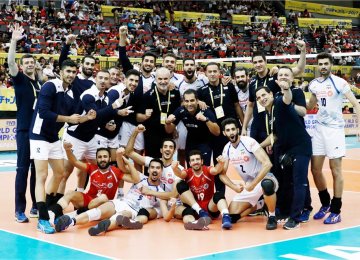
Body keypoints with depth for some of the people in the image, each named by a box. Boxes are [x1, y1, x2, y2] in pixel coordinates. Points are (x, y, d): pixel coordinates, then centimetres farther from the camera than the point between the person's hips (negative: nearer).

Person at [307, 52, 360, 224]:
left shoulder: (339, 82, -10)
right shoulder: (314, 84, 7)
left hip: (334, 129, -6)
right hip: (319, 128, 6)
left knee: (335, 170, -2)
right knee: (315, 169, 7)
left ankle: (336, 211, 5)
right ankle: (325, 204, 25)